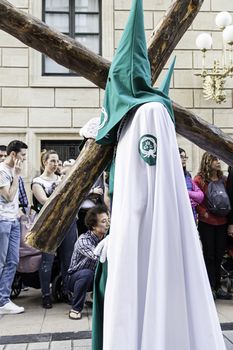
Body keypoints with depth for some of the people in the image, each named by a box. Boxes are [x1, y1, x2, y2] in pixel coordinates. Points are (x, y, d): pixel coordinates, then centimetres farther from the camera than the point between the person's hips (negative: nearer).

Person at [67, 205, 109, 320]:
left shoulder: (106, 238, -6)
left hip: (94, 280, 5)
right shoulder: (83, 240, -26)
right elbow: (98, 257, -42)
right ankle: (76, 308, -17)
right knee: (86, 273, -37)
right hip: (75, 279, -5)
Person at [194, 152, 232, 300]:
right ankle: (210, 288, 14)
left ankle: (217, 287, 23)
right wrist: (204, 213, -17)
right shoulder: (199, 180, -7)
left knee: (219, 256, 11)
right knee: (209, 255, 4)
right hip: (207, 223, -5)